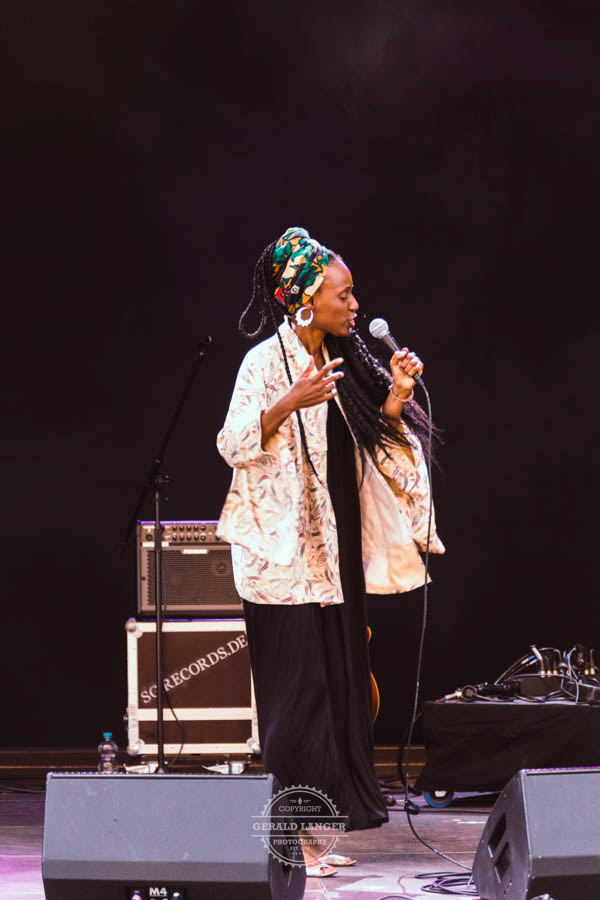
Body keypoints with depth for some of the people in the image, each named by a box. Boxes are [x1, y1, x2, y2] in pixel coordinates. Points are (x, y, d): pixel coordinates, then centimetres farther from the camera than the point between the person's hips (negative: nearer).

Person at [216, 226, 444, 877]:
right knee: (297, 688, -7)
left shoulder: (341, 363, 14)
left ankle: (314, 829, 13)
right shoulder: (267, 360, -8)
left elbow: (376, 449, 16)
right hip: (286, 551, -7)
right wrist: (290, 402, -28)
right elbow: (234, 445, -15)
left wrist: (395, 400, -1)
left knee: (336, 687, 7)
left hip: (336, 549, 8)